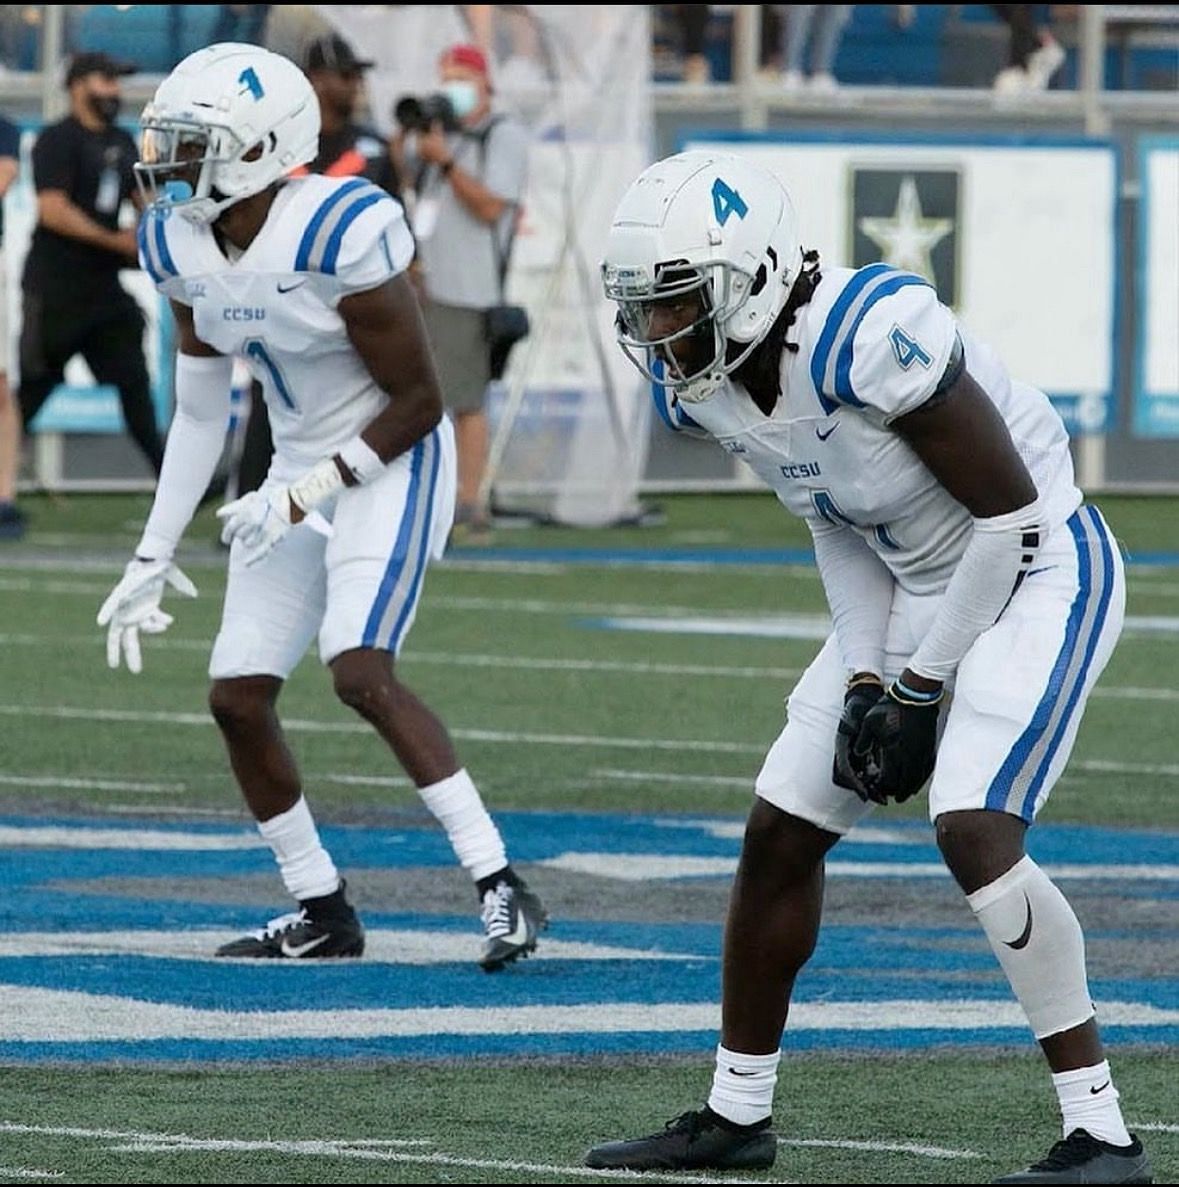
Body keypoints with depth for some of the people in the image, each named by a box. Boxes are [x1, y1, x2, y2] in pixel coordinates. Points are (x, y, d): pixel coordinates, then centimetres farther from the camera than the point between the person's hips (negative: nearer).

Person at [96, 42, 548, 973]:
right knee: (238, 697, 3)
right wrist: (154, 556, 9)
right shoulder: (180, 244, -1)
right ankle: (322, 913, 18)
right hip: (300, 471, 8)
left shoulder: (338, 233, -24)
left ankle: (502, 887, -20)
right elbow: (201, 412, 9)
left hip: (390, 467, -8)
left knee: (360, 670, -24)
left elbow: (417, 402, -16)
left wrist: (309, 495, -20)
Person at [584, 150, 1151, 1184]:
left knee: (974, 831, -24)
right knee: (780, 831, 8)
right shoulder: (702, 381, -6)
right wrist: (868, 679, -3)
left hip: (1043, 574, -9)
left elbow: (1009, 515, -24)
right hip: (922, 590, 9)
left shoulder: (872, 336, -32)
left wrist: (920, 689, -17)